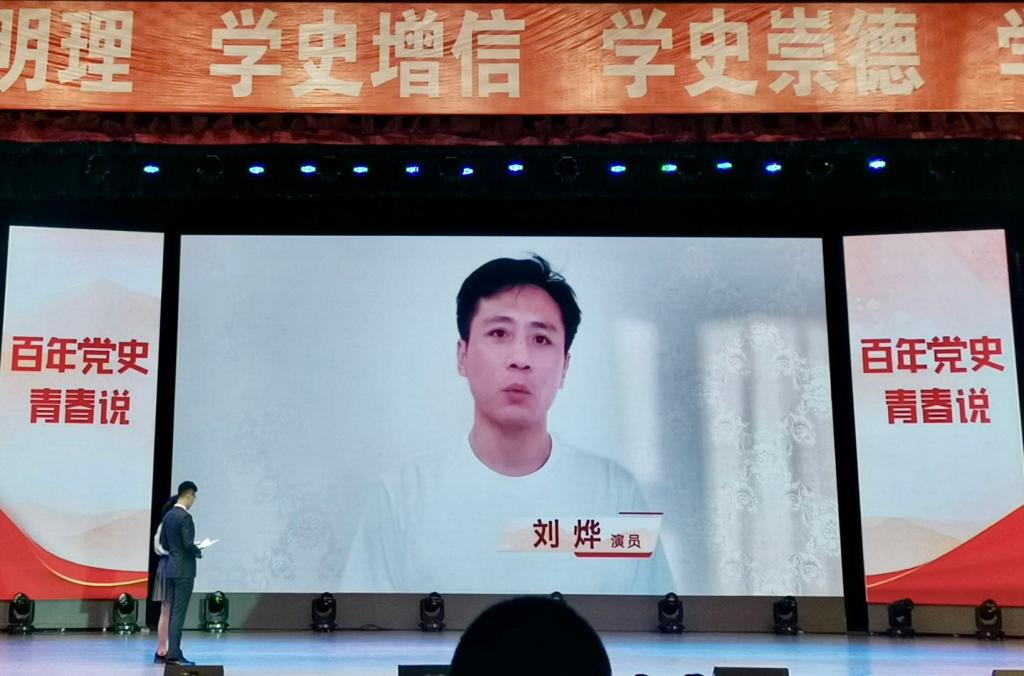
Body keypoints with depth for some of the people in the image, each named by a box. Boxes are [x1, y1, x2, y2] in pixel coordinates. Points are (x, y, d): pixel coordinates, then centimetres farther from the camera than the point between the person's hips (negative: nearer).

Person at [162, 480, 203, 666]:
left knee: (172, 612, 11)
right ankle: (173, 654, -6)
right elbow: (189, 544, -21)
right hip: (184, 571, -9)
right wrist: (199, 552, -3)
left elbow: (164, 543, 15)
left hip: (170, 569, 9)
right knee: (179, 613, -7)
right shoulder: (185, 517, -16)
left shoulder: (168, 515, 10)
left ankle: (172, 652, 15)